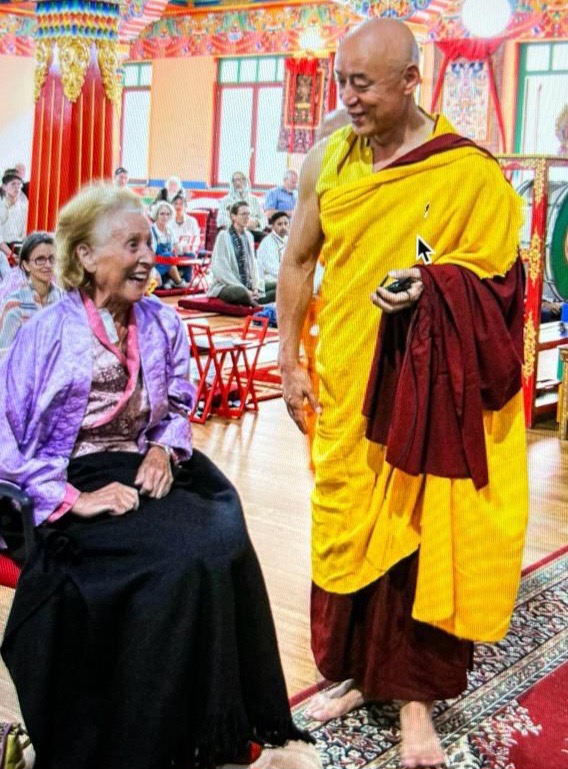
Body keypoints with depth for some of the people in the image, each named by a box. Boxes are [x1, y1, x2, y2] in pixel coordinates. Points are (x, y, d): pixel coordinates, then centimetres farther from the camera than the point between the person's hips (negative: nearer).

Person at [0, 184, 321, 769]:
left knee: (223, 547, -23)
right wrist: (72, 498, -19)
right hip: (78, 482, -5)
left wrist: (165, 448, -3)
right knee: (183, 560, -27)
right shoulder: (47, 332, -9)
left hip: (148, 473, 5)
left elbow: (180, 406, 19)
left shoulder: (162, 325, 6)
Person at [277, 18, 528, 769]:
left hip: (424, 390, -4)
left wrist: (431, 287, -25)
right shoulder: (327, 160, 2)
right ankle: (359, 671, 31)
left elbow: (494, 280, -5)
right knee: (343, 527, 12)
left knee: (420, 532, 3)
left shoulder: (468, 171, -10)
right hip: (342, 384, 4)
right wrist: (290, 361, 4)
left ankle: (414, 692, 21)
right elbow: (298, 261, 9)